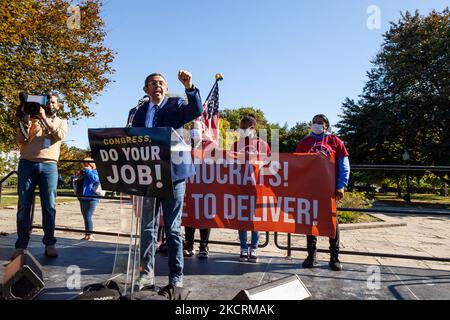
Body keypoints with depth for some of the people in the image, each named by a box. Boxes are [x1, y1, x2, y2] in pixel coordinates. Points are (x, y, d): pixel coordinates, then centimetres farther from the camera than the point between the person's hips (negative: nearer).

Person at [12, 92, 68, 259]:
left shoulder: (61, 122, 18)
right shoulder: (32, 119, 17)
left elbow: (60, 135, -5)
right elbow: (20, 141, 8)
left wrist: (44, 118, -7)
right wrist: (23, 122, -4)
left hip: (49, 165, -1)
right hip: (27, 164, 1)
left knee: (49, 205, -2)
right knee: (24, 205, -2)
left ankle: (49, 243, 4)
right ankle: (21, 245, 2)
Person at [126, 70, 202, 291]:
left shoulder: (176, 105, 7)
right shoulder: (136, 112, 15)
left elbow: (197, 111, -13)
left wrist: (189, 87, -28)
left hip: (173, 174, -3)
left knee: (173, 229, 3)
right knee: (147, 228, 10)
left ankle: (176, 278, 12)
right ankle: (147, 274, 22)